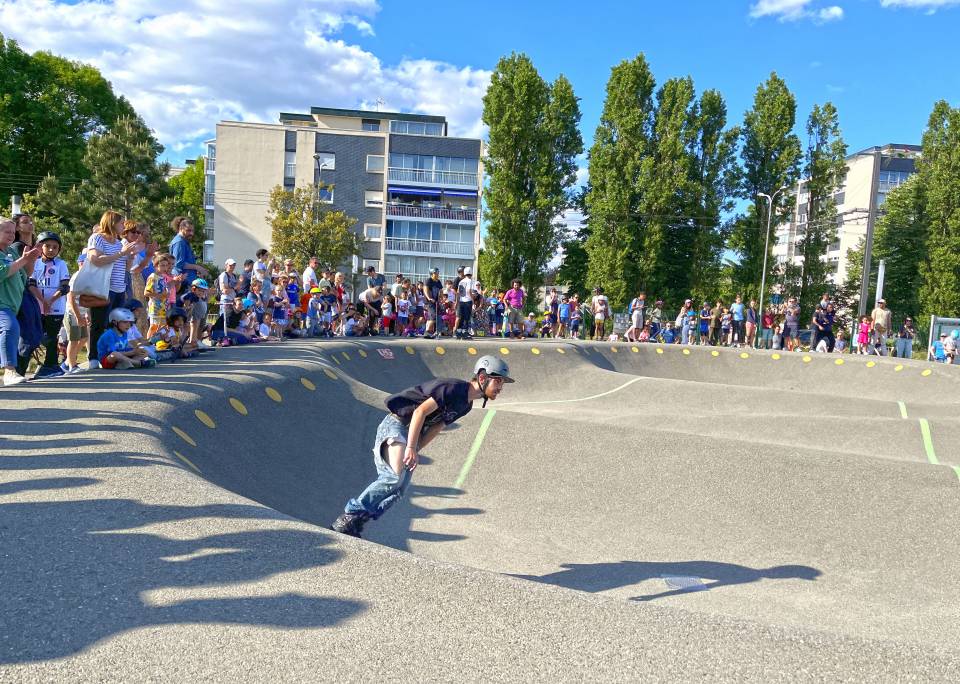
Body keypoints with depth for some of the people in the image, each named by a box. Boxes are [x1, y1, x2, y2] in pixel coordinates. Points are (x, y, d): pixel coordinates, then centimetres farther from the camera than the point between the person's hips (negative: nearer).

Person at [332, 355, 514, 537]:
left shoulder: (466, 405, 9)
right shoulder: (454, 388, -20)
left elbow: (437, 427, 10)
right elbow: (421, 411, -24)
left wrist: (415, 451, 1)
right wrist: (411, 448, -25)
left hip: (413, 433, 9)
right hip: (396, 424, -9)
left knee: (398, 491, 1)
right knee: (394, 477, -27)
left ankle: (354, 524, 7)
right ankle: (350, 515, -16)